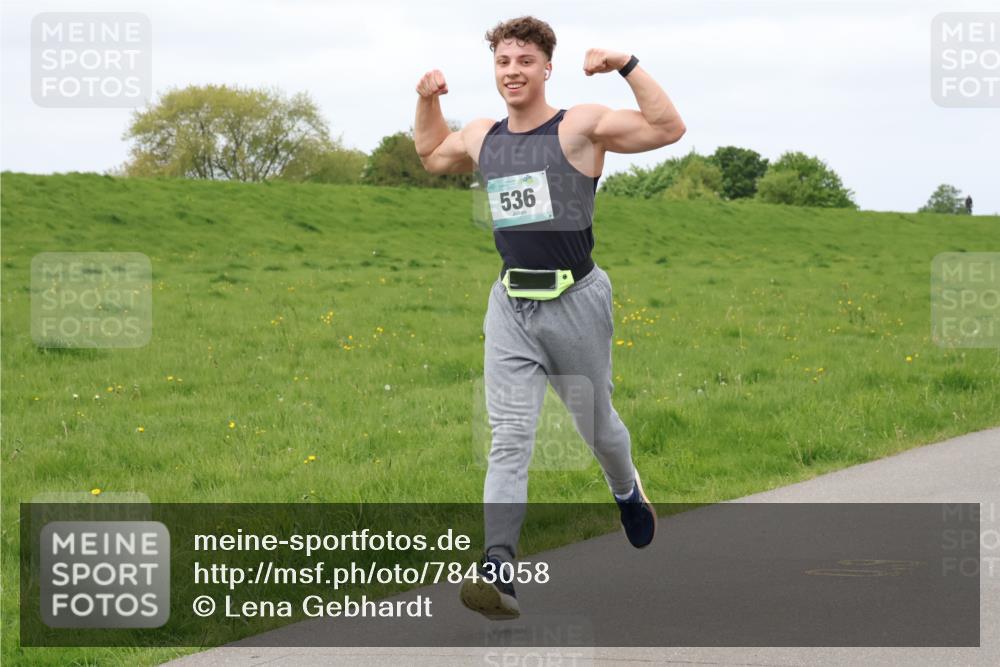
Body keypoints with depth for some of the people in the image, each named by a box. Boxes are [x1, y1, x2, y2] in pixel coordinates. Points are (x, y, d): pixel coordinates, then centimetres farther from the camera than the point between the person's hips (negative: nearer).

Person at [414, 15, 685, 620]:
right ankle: (499, 571, -20)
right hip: (511, 305, 3)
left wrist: (627, 66, -23)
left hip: (575, 301, -3)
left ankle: (627, 490, 50)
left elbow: (669, 129, -18)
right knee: (509, 437, -10)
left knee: (596, 424, 16)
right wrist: (428, 100, 16)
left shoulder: (580, 126, -8)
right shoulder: (482, 138, 9)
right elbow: (432, 155, 31)